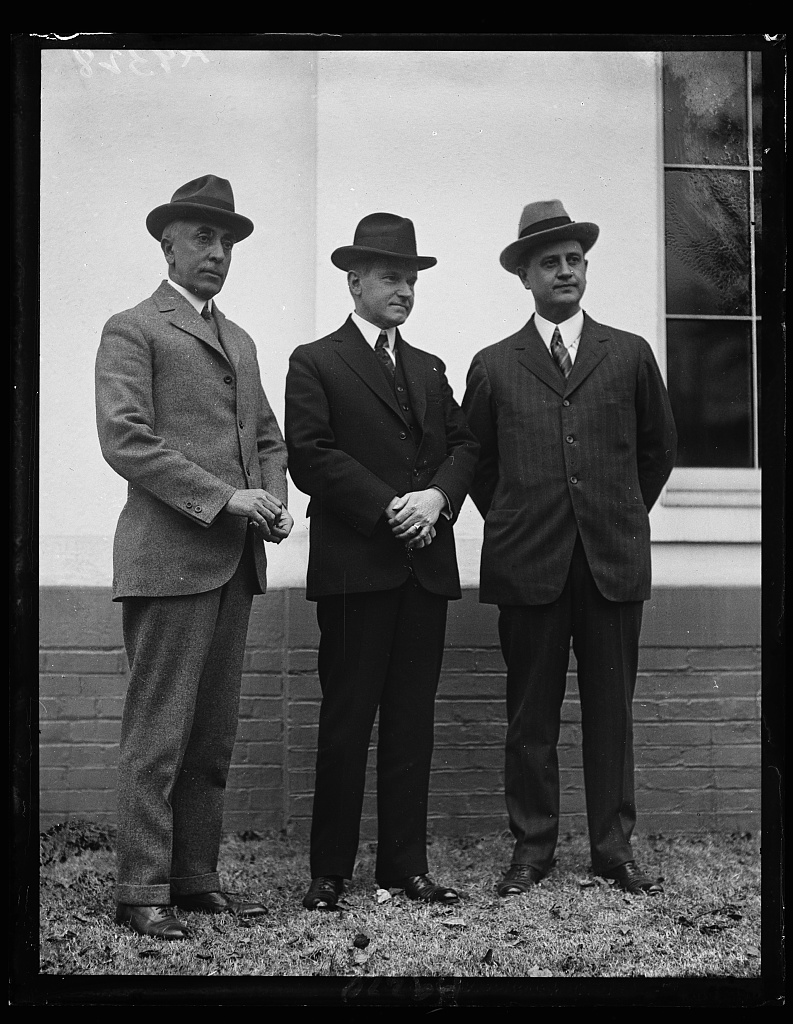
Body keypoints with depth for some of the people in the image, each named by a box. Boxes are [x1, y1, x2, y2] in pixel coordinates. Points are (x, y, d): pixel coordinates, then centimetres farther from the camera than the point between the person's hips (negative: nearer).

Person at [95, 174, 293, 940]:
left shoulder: (240, 342, 23)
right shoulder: (132, 330, -1)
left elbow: (268, 436, 23)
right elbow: (126, 440, -12)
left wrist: (273, 500, 2)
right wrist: (224, 498, -16)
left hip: (235, 561, 7)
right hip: (169, 555, -7)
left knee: (214, 735, 10)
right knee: (158, 734, -4)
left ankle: (196, 878, 18)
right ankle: (142, 891, 3)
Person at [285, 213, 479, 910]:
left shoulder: (430, 369, 21)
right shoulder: (315, 363, 2)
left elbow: (465, 446, 14)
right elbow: (310, 457, -9)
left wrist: (437, 497, -7)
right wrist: (388, 508, -14)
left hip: (426, 565, 5)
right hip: (355, 566, -5)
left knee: (412, 724, 7)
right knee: (347, 723, -1)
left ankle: (406, 866, 15)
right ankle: (330, 872, 8)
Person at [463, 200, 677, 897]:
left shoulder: (630, 355, 9)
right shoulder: (494, 366, 7)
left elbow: (659, 446, 18)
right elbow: (475, 459, 15)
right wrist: (513, 524, 10)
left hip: (614, 560, 1)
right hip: (529, 565, -1)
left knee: (611, 710, 6)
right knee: (531, 715, 4)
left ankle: (615, 847, 16)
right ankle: (532, 848, 14)